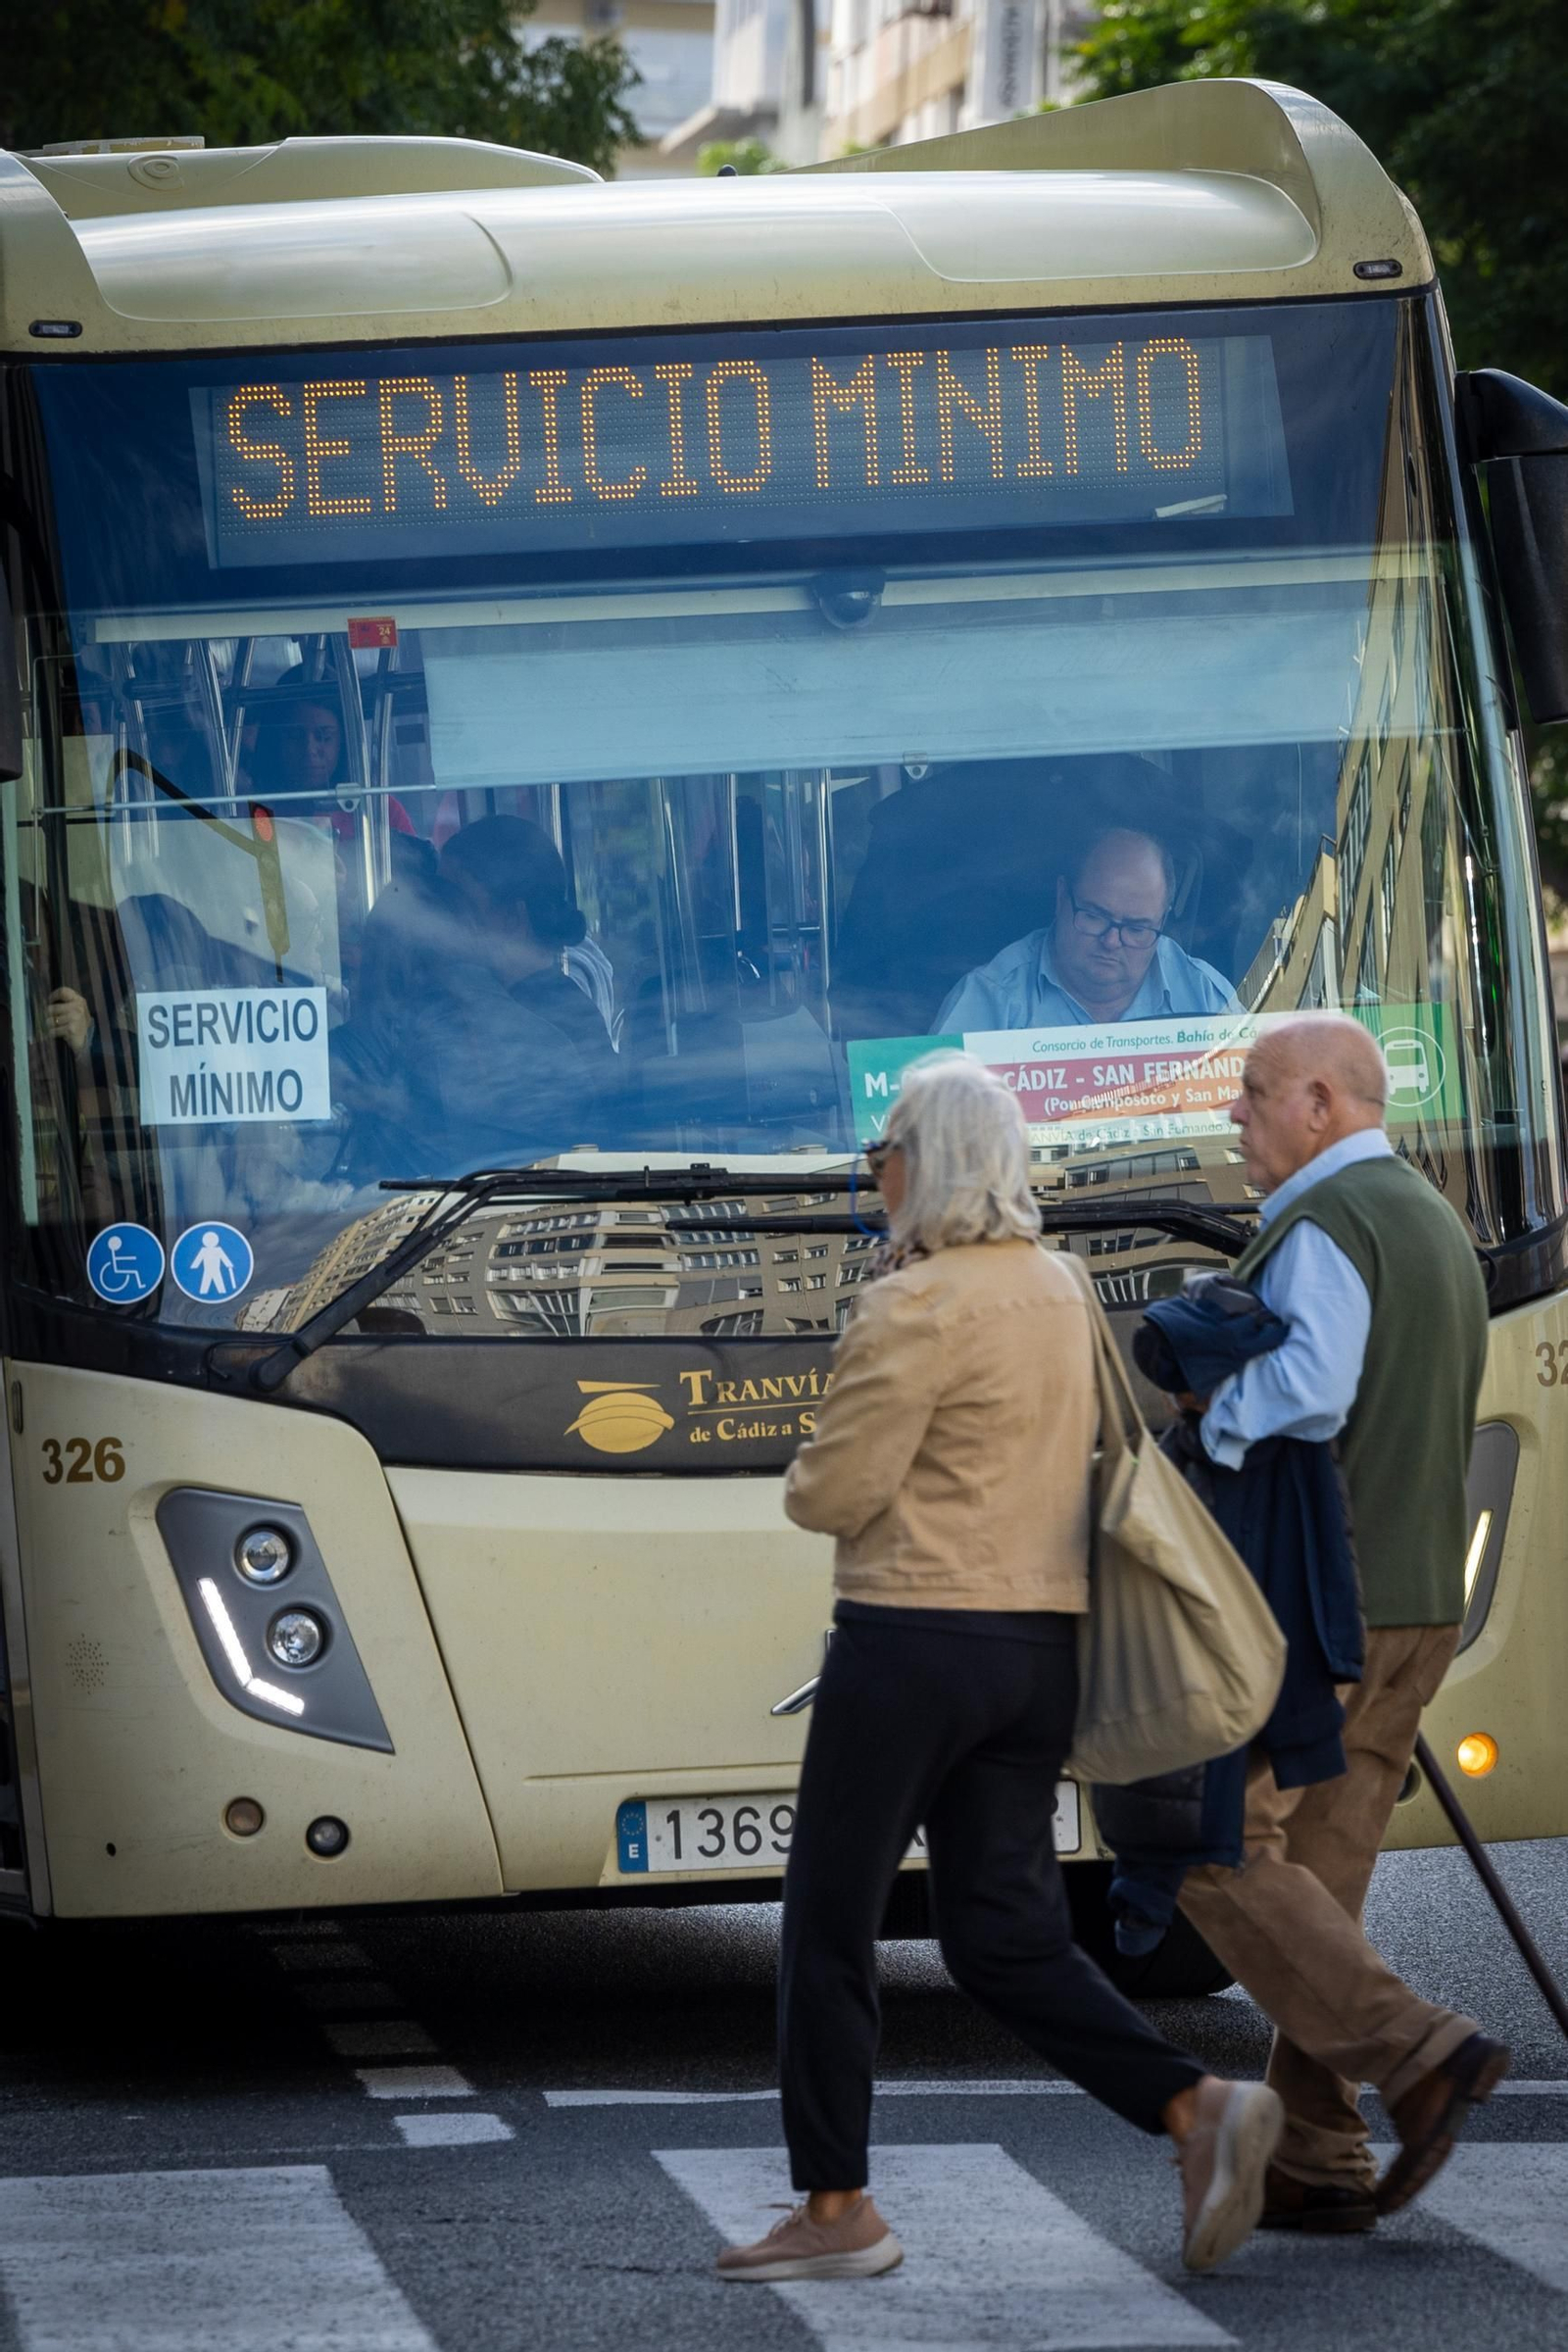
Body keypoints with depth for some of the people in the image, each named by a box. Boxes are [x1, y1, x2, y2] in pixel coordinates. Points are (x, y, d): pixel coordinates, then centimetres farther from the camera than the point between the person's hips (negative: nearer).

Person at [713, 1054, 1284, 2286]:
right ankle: (1199, 2108, -9)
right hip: (1039, 1644, 8)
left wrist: (810, 1478, 7)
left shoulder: (918, 1308, -15)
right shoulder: (1057, 1288, 13)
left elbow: (835, 1493, -15)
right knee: (1007, 1935, 9)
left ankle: (835, 2207, 8)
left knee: (831, 1926, 5)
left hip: (913, 1640, -8)